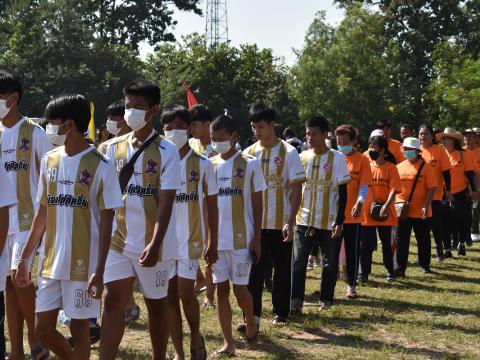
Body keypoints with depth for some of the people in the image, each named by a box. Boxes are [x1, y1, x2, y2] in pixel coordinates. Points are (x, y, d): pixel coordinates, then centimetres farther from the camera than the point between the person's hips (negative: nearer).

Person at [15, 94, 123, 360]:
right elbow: (43, 214, 14)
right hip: (51, 261, 6)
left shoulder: (100, 166, -8)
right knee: (43, 328, 7)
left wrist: (99, 271, -14)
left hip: (83, 263, -5)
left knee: (79, 327, 3)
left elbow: (106, 221, -9)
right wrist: (25, 258, 12)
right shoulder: (49, 161, 8)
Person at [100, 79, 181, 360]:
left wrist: (155, 244, -21)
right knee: (114, 301, -3)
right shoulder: (115, 148, 5)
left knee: (156, 304, 10)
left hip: (152, 243, -3)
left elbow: (166, 201, -13)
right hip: (119, 240, 3)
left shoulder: (166, 151, -8)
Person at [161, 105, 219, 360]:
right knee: (170, 296, 5)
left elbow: (212, 206, 4)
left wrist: (212, 244, 2)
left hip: (191, 241, -2)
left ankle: (196, 335, 19)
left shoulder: (202, 164, 0)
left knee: (185, 294, -10)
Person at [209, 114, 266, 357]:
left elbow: (257, 204, -1)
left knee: (239, 289, 1)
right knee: (221, 290, 3)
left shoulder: (250, 164, -3)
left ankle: (251, 324, 29)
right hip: (216, 238, 3)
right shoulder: (209, 164, 6)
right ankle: (228, 343, 8)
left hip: (241, 238, -3)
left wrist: (257, 239, -5)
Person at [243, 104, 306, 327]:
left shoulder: (288, 152, -4)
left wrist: (290, 221, -14)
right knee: (254, 270, -3)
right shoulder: (249, 153, 5)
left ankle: (281, 313, 22)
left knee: (282, 269, 9)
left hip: (280, 223, -2)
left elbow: (296, 189, -7)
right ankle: (253, 315, -2)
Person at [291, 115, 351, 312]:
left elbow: (342, 192, -5)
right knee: (298, 261, -8)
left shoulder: (337, 158, -5)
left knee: (330, 263, 9)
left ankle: (326, 299, 24)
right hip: (304, 220, 2)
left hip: (329, 222, -2)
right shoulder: (301, 157, 4)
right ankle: (296, 302, -10)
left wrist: (339, 221, -10)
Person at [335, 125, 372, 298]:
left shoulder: (362, 160, -2)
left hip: (352, 214, -2)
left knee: (352, 251, 6)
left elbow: (364, 186, -6)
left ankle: (351, 285, 16)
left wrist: (359, 203, -23)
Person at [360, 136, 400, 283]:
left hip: (385, 214, -2)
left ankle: (390, 272, 22)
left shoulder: (390, 167, -4)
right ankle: (364, 273, 9)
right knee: (366, 244, 2)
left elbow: (394, 190, -10)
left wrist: (386, 206, -22)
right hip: (366, 212, 3)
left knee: (386, 243, 9)